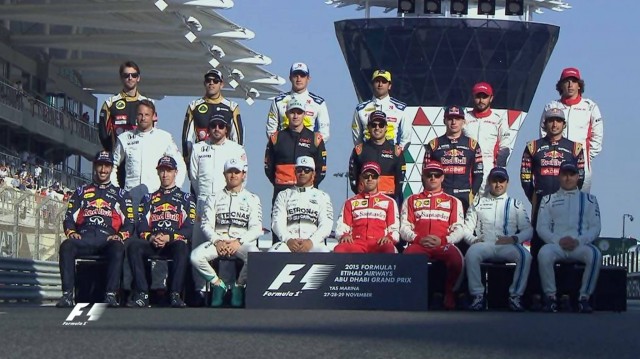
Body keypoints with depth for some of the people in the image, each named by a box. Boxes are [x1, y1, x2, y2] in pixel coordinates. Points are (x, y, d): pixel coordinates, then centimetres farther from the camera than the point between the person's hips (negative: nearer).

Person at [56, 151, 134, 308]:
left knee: (118, 248, -38)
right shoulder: (81, 192, 25)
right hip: (84, 239, 1)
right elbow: (69, 217, 18)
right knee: (66, 246, -33)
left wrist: (120, 236, -7)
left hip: (108, 239, -1)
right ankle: (67, 294, -38)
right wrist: (71, 232, -4)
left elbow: (129, 222, 13)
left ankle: (111, 295, -43)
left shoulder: (120, 194, 22)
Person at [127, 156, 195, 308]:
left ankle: (175, 295, -41)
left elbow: (189, 228, 3)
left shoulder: (185, 198, 16)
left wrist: (169, 238, -12)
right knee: (134, 245, -31)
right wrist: (151, 238, -10)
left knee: (181, 246, -38)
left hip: (174, 244, -2)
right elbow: (141, 227, 12)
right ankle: (142, 295, -37)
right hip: (152, 244, 2)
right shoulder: (149, 199, 24)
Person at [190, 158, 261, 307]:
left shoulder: (252, 199, 12)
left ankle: (239, 285, -8)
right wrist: (217, 241, -13)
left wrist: (239, 242, -14)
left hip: (242, 242, -2)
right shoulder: (214, 198, 16)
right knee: (195, 257, -28)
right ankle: (218, 284, -3)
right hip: (218, 241, 2)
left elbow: (256, 228, 1)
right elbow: (206, 225, 6)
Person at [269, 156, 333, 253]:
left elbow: (326, 225, 3)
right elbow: (277, 222, 6)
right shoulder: (284, 195, 19)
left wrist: (311, 241, -16)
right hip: (289, 243, 1)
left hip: (314, 244, -1)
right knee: (273, 252, -34)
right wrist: (288, 240, -15)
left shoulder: (322, 197, 17)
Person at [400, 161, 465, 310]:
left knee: (457, 258, -36)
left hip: (443, 245, 0)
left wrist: (442, 240, -11)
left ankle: (449, 293, -11)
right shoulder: (411, 200, 22)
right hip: (418, 244, 0)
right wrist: (418, 239, -9)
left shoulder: (453, 201, 21)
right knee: (407, 257, -38)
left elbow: (459, 229, 9)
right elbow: (404, 228, 12)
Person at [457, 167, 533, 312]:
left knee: (525, 256, -32)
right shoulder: (478, 203, 19)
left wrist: (513, 239, -9)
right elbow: (466, 229, 13)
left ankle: (515, 296, -22)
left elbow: (528, 230, 11)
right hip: (484, 245, 0)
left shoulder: (515, 204, 17)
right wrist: (474, 240, -9)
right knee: (471, 254, -35)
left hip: (508, 247, 0)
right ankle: (478, 296, -26)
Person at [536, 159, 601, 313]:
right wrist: (558, 241, -11)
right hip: (555, 245, 0)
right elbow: (541, 227, 8)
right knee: (544, 253, -36)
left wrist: (578, 241, -11)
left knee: (595, 255, -34)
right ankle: (550, 297, -25)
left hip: (580, 245, 0)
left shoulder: (589, 200, 17)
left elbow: (595, 228, 8)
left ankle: (584, 297, -25)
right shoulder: (548, 200, 17)